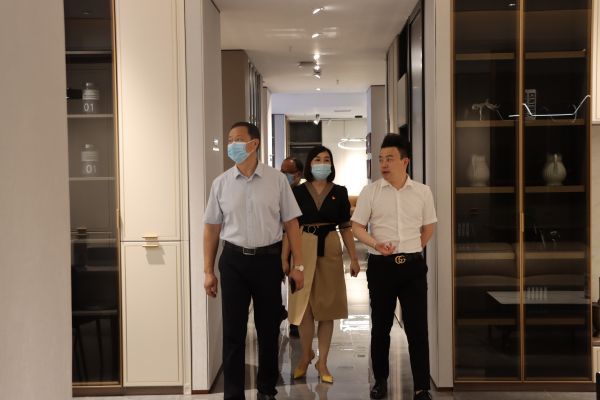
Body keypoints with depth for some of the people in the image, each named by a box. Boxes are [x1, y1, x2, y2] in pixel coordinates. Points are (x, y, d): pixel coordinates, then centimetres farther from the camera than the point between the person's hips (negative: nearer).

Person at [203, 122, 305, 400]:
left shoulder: (277, 180, -1)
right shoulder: (221, 183, 3)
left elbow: (291, 222, 1)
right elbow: (212, 228, 6)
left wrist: (298, 265, -2)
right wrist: (208, 271, 4)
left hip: (268, 259, 0)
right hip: (233, 260, 1)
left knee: (269, 329, 11)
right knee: (233, 332, 4)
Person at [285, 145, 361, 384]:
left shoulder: (339, 192, 4)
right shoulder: (298, 192, 0)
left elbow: (345, 227, 5)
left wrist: (354, 258, 0)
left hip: (330, 250, 1)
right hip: (304, 250, -1)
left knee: (327, 307, 6)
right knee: (304, 306, 3)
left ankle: (322, 362, 17)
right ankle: (305, 356, 25)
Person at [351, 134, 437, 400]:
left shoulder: (422, 192, 3)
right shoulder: (370, 191, -1)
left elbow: (428, 228, 15)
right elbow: (356, 227, -2)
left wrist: (411, 250, 9)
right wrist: (376, 244, -18)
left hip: (413, 265, 0)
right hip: (380, 265, 0)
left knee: (417, 327, -1)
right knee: (380, 326, 10)